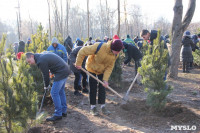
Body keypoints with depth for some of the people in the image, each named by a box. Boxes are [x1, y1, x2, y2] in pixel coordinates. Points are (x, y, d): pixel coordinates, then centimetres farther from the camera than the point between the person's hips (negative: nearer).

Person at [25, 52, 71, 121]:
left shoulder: (41, 61, -17)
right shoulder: (43, 54, 12)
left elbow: (45, 75, -9)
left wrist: (46, 85, 8)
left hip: (61, 73, -10)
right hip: (65, 70, 10)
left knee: (54, 93, -6)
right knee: (61, 92, 17)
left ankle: (58, 115, 0)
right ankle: (63, 111, 25)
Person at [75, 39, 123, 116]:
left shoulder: (115, 54, -20)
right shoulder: (99, 47, -36)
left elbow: (109, 67, -14)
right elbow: (83, 51, -29)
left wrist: (105, 79, -21)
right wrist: (78, 63, -23)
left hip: (102, 71, 4)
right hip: (92, 68, -4)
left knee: (102, 87, 3)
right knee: (93, 88, -1)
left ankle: (103, 107, 12)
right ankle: (93, 107, 10)